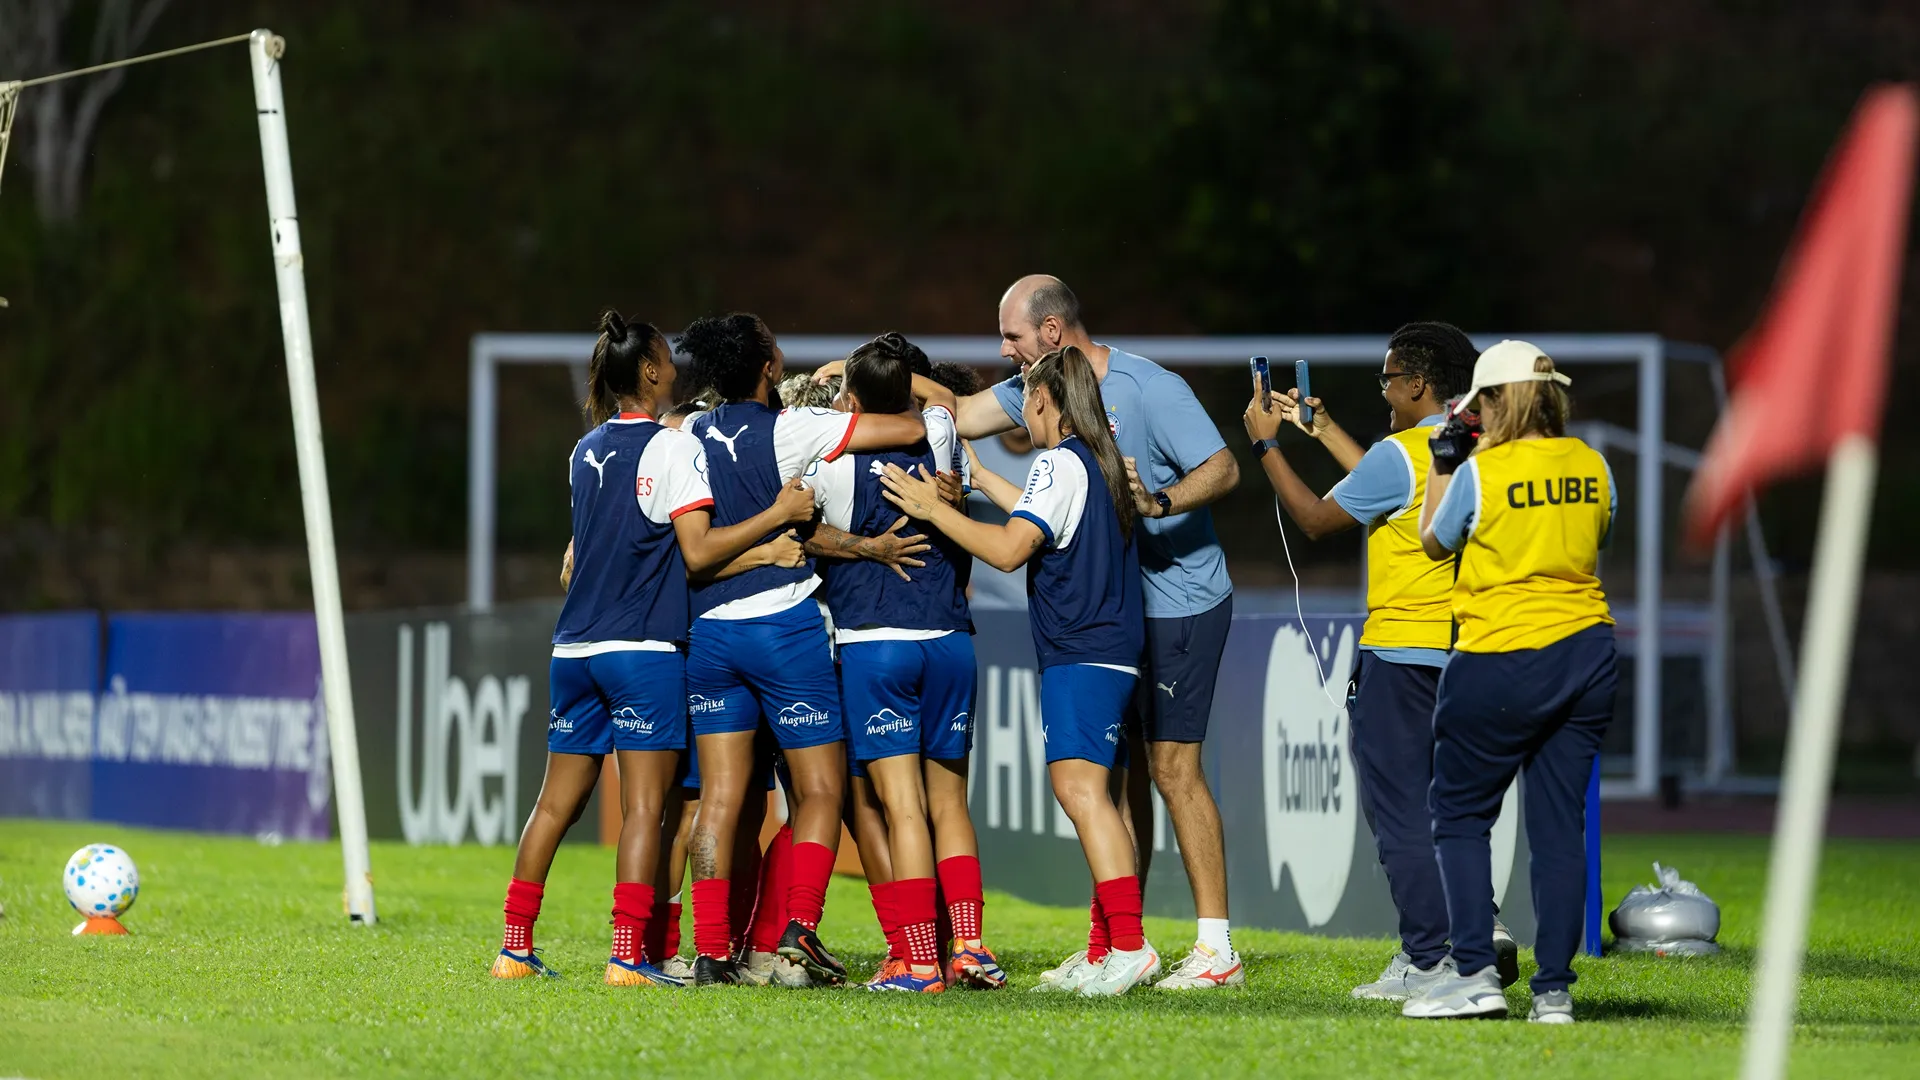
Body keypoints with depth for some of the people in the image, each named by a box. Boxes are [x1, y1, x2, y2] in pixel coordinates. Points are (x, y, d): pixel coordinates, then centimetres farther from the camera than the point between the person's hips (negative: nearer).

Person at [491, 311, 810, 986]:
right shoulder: (672, 448, -7)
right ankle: (629, 955, -12)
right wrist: (778, 514, -4)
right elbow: (697, 553, -11)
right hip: (643, 649, -7)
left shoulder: (585, 452, 14)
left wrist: (754, 553, 12)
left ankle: (515, 948, 10)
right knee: (644, 804, -6)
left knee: (557, 799, 10)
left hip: (575, 646, 7)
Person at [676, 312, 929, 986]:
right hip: (784, 622, -5)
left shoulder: (687, 438, 6)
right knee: (820, 789, 4)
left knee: (719, 796, 5)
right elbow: (912, 428, -11)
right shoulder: (788, 431, -9)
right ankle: (800, 925, -11)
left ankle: (711, 951, -1)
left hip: (707, 627, 5)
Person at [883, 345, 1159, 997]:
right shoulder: (1098, 461, 18)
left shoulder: (1060, 463, -10)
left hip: (1080, 652, -10)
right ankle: (1111, 952, 12)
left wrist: (934, 509, -12)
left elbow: (1008, 549, -19)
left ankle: (1130, 946, -27)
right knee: (1087, 794, 12)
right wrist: (980, 478, 45)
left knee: (1080, 788, -17)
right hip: (1109, 650, 10)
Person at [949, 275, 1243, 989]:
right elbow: (960, 418, 11)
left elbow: (1223, 470, -18)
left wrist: (1158, 502, -35)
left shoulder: (1150, 389, -16)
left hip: (1179, 603, -8)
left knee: (1173, 766, -10)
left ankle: (1216, 949, -9)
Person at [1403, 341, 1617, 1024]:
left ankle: (1475, 974, -5)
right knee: (1560, 824, 7)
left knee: (1460, 815, 7)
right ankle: (1553, 989, 4)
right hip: (1588, 653, 5)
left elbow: (1435, 544, 4)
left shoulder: (1480, 472, -12)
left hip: (1502, 664, -5)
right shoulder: (1591, 466, 3)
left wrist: (1440, 468, 16)